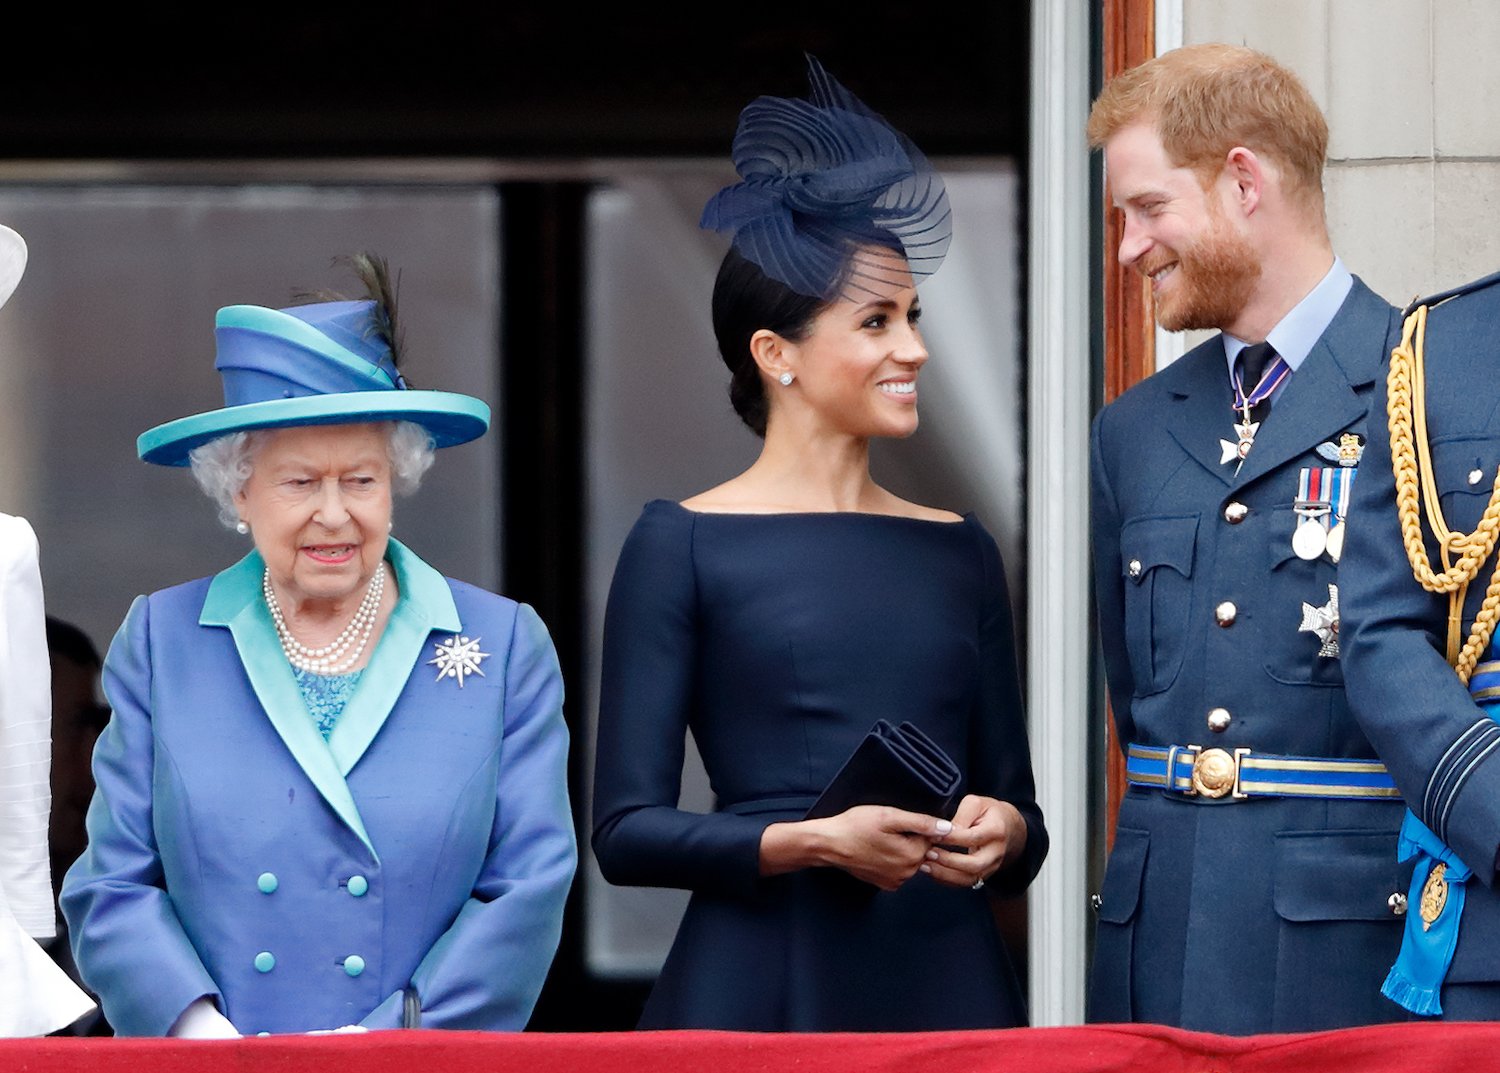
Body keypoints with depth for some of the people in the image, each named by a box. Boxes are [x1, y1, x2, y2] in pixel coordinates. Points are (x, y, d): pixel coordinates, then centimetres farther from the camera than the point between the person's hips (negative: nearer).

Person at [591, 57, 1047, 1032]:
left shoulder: (959, 551, 13)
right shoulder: (685, 545, 0)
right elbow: (626, 830, -5)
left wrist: (1004, 834, -5)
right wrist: (813, 842, -17)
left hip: (948, 983, 4)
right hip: (761, 985, -4)